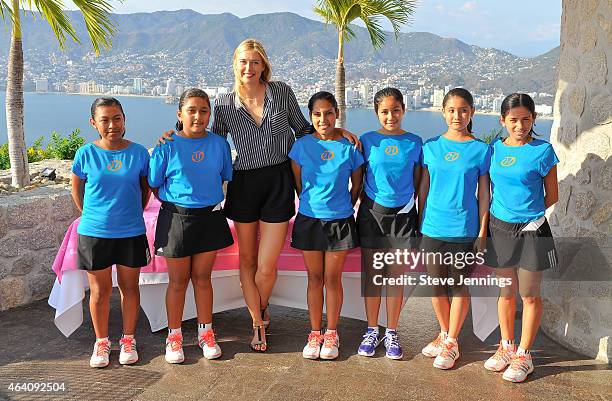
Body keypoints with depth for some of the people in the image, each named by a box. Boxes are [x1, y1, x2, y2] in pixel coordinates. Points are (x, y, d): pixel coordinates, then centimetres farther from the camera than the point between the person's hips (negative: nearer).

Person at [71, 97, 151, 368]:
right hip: (94, 233, 0)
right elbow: (76, 189, 8)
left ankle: (128, 339, 28)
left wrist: (133, 214, 7)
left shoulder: (138, 153, -5)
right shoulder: (86, 154, -7)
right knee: (99, 290, 10)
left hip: (131, 232, 1)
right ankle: (101, 341, 28)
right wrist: (91, 215, 6)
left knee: (129, 287, 12)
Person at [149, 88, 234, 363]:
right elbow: (154, 185, 0)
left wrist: (210, 201, 5)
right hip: (176, 218, -2)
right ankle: (174, 336, 24)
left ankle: (205, 333, 28)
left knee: (202, 277, 13)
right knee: (178, 280, 9)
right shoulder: (167, 147, -8)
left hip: (210, 218, 2)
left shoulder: (219, 144, -1)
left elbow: (226, 178, 12)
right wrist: (174, 203, -3)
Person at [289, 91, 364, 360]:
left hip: (340, 221, -1)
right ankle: (315, 334, 23)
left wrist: (342, 209, 9)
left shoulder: (349, 147, -4)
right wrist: (312, 206, 9)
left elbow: (357, 186, 6)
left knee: (333, 278, 7)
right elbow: (298, 184, 6)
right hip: (309, 220, 1)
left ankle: (331, 334, 22)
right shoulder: (302, 146, -3)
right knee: (315, 278, 10)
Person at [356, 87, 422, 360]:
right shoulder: (367, 141, 0)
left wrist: (420, 219, 4)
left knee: (397, 276, 6)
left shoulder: (414, 143, 2)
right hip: (372, 213, 0)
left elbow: (417, 183, 6)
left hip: (403, 214, 0)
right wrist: (363, 204, 0)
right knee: (372, 274, 7)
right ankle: (372, 330, 22)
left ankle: (391, 332, 21)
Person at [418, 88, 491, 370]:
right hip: (432, 228, 3)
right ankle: (444, 334, 33)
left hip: (464, 230, -2)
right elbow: (423, 188, 9)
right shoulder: (431, 147, 4)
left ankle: (452, 343, 22)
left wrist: (482, 233, -3)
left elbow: (483, 194, 0)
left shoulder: (481, 150, -2)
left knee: (459, 285, 7)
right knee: (436, 285, 12)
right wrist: (420, 224, 8)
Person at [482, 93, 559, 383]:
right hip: (499, 228, 3)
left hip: (531, 231, -3)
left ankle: (524, 355, 21)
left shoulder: (543, 150, -7)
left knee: (529, 295, 7)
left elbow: (552, 196, 0)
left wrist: (527, 213, 1)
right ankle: (506, 347, 30)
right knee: (506, 292, 15)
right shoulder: (494, 149, 3)